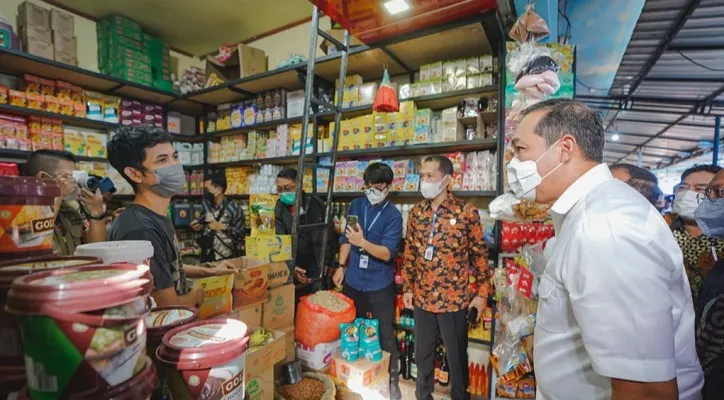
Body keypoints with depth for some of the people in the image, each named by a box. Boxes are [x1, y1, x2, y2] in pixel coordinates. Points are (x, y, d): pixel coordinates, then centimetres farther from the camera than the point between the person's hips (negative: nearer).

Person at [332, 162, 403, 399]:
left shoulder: (393, 215, -14)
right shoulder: (356, 205, 1)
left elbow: (387, 253, -21)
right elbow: (346, 238, 8)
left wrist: (362, 242, -35)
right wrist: (341, 266, 5)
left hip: (380, 285, -5)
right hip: (353, 280, 5)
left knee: (385, 334, 6)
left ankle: (392, 380, 28)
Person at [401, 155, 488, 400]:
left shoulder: (466, 212, -11)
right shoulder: (416, 212, 0)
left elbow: (479, 254, -4)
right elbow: (410, 253, 7)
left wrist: (482, 293, -4)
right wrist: (407, 287, 6)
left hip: (454, 299, -3)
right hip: (422, 298, 4)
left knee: (456, 356, 16)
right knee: (422, 353, 20)